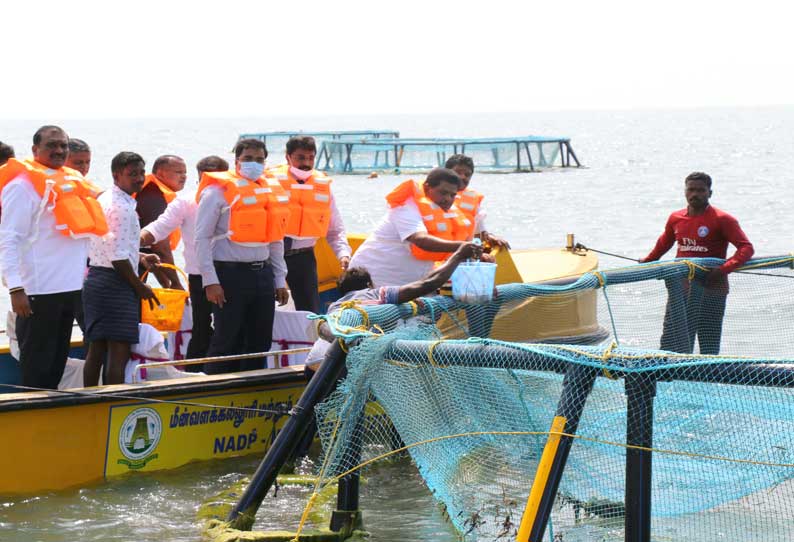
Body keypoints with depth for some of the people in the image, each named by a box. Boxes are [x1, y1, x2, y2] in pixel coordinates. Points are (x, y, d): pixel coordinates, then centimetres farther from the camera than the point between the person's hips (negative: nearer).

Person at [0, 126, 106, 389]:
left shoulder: (72, 181, 15)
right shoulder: (23, 184, -8)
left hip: (70, 288, 8)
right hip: (39, 291, -8)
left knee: (57, 363, 14)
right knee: (36, 367, -1)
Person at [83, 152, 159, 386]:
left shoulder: (104, 199, 15)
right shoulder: (122, 207, -16)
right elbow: (117, 256, -20)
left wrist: (138, 258, 19)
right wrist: (140, 286, -10)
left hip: (95, 277, 10)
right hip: (115, 283, -10)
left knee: (96, 348, 14)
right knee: (119, 351, -9)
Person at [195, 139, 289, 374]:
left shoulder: (271, 191, 15)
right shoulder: (218, 191, -5)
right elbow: (202, 238, -8)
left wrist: (280, 281, 17)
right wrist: (210, 281, -14)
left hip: (263, 273, 6)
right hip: (230, 273, -6)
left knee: (261, 341, 8)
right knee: (227, 341, -4)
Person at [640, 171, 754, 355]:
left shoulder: (722, 220, -9)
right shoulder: (676, 219, 8)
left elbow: (746, 248, -15)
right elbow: (664, 243, 28)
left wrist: (723, 270, -26)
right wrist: (646, 262, 31)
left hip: (710, 290, -5)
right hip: (680, 289, 5)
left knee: (709, 344, -2)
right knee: (671, 340, 4)